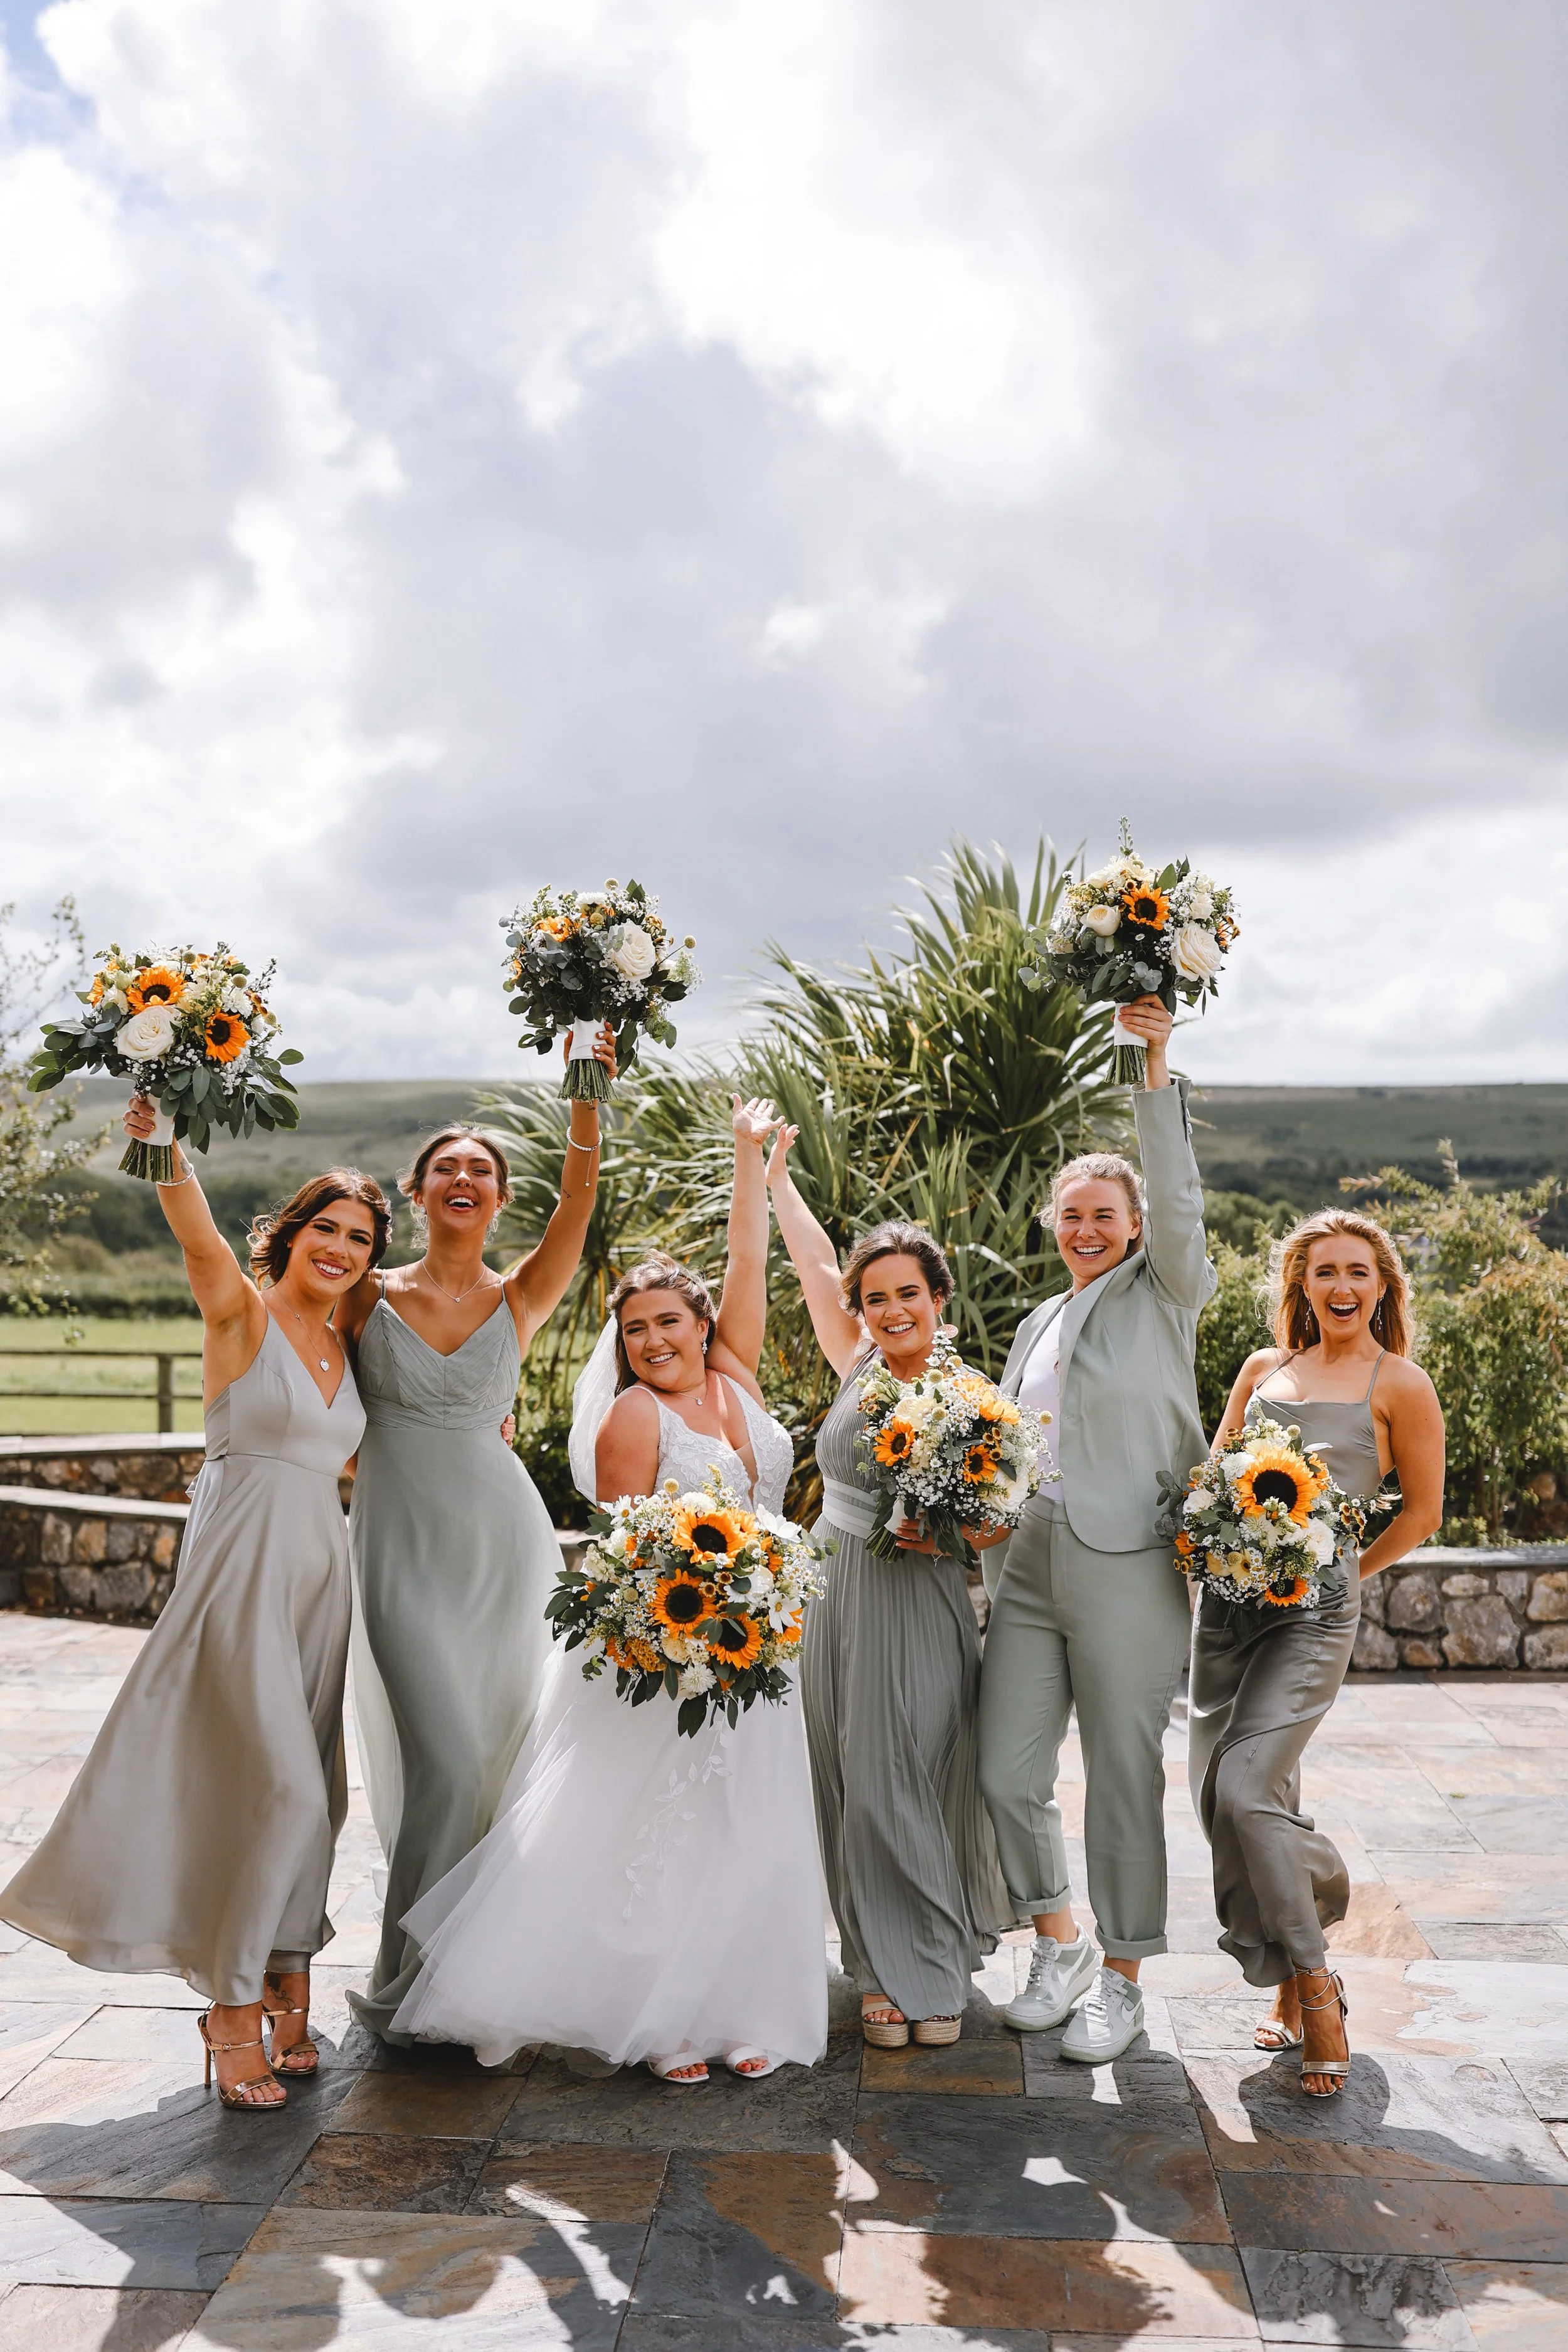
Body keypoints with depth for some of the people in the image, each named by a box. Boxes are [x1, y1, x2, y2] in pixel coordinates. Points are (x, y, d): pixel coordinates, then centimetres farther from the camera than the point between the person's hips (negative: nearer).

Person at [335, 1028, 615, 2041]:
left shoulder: (522, 1301, 2)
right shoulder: (368, 1298, 2)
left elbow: (580, 1200, -14)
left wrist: (586, 1092, -24)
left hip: (507, 1543, 2)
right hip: (402, 1548, -2)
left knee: (494, 1761, 8)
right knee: (446, 1764, -9)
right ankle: (406, 1987, 9)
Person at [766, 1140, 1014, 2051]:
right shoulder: (858, 1364, 2)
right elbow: (816, 1260, 9)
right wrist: (773, 1168, 12)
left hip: (921, 1610, -4)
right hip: (838, 1597, 4)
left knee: (910, 1789, -2)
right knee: (856, 1790, 9)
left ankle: (935, 1974, 15)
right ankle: (886, 1972, 22)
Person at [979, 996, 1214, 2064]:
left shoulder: (1164, 1294, 2)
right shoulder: (1041, 1321, 19)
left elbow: (1179, 1200, -15)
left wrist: (1158, 1069, -23)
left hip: (1130, 1568, -5)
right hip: (1029, 1565, 6)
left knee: (1124, 1779, 3)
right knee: (1008, 1773, 3)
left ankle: (1122, 1980, 21)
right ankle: (1060, 1943, 26)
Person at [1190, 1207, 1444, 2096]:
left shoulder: (1400, 1383, 1)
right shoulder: (1264, 1368, 14)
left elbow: (1422, 1511, 2)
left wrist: (1335, 1573, -1)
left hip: (1315, 1608, -5)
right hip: (1228, 1599, 5)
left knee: (1247, 1785, -18)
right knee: (1222, 1795, 5)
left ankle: (1315, 1987, 0)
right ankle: (1295, 1983, 22)